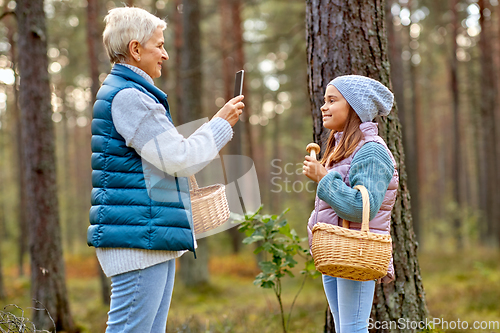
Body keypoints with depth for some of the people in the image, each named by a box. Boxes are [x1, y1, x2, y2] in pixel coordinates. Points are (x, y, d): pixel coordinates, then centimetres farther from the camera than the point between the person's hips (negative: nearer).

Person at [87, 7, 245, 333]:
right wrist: (221, 123, -2)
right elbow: (180, 159, -15)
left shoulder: (123, 94, 22)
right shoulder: (129, 97, -14)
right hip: (139, 236, -11)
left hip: (154, 238, 11)